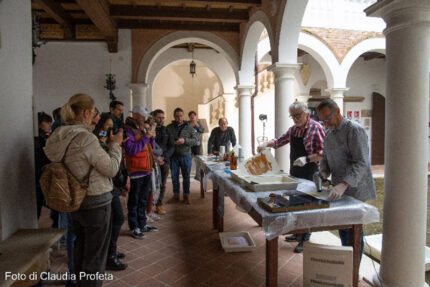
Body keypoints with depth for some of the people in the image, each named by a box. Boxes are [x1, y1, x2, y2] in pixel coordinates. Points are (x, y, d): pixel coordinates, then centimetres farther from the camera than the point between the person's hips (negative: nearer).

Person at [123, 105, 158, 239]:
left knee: (143, 199, 17)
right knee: (134, 201, 3)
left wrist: (151, 138, 2)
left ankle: (142, 224, 30)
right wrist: (145, 137, -21)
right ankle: (134, 227, 14)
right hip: (136, 171, -9)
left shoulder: (142, 129, 16)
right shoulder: (128, 130, -12)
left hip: (146, 170, 9)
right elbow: (131, 150, -23)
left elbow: (149, 147, 21)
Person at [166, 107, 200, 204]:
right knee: (174, 177, 10)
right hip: (174, 156, 1)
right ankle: (176, 196, 25)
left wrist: (185, 141, -19)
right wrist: (172, 143, -17)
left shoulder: (189, 127, -1)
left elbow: (196, 140, -6)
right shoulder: (169, 128, 1)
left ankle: (186, 196, 21)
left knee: (186, 177, 8)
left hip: (186, 155, -1)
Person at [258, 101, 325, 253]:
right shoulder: (293, 129, 11)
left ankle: (305, 239, 9)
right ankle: (298, 233, 29)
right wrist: (267, 143, 2)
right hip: (295, 172, 7)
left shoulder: (316, 128, -12)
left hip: (310, 174, -7)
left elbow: (323, 153, -16)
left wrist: (306, 159, -28)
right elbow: (280, 141, 20)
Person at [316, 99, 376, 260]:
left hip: (354, 189, -7)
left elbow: (361, 163, -23)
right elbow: (325, 157, 18)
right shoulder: (329, 134, 13)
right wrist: (324, 173, -4)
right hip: (339, 189, 8)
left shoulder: (354, 130, -14)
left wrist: (344, 184, -34)